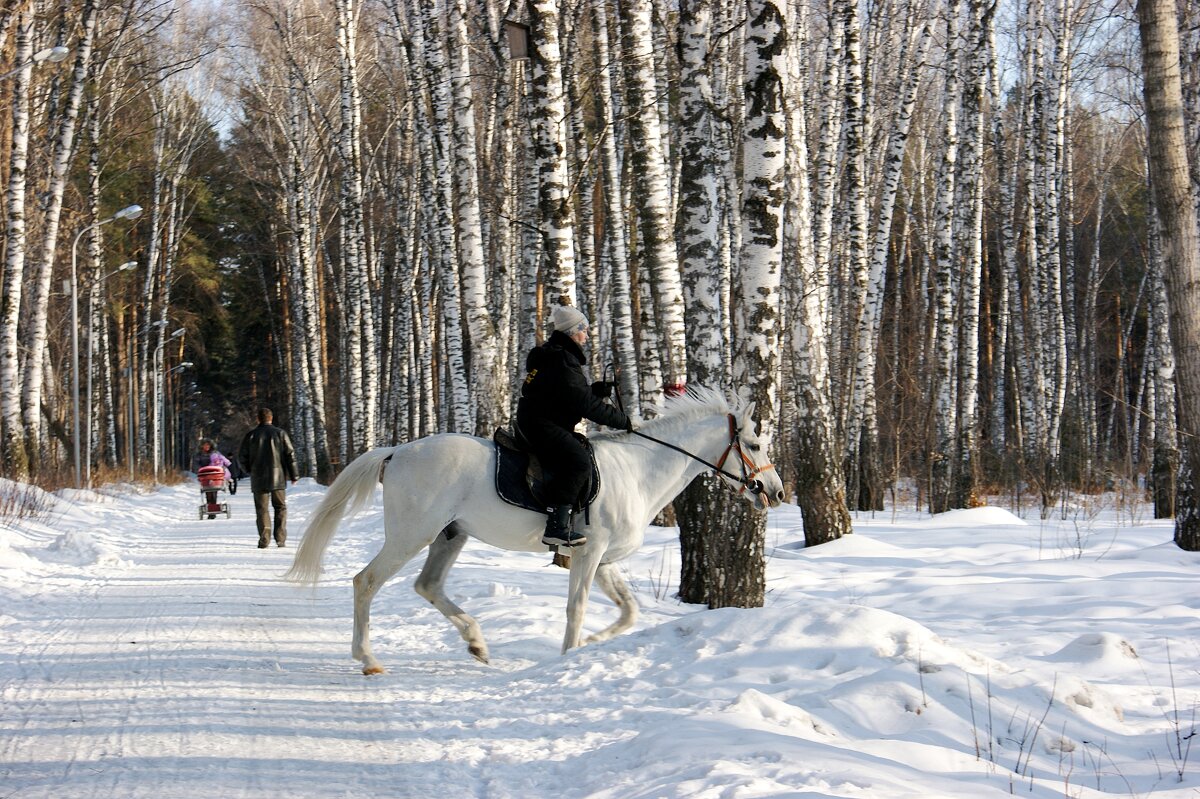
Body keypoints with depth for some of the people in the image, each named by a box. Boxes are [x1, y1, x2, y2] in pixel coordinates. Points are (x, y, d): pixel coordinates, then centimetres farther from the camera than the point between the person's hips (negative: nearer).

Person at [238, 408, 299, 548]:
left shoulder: (251, 435, 0)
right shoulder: (280, 433, 1)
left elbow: (242, 457, 2)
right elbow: (290, 455, -1)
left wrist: (251, 470, 20)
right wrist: (294, 475, 4)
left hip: (259, 479, 0)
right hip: (278, 478, 0)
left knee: (262, 508, 4)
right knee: (280, 507, 11)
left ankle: (264, 539, -5)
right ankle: (280, 538, 3)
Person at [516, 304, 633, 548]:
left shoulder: (552, 355, 18)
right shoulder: (564, 362, -17)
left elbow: (578, 393, 22)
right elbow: (587, 404, -19)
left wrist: (600, 389, 4)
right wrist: (623, 422, -10)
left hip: (533, 424, 12)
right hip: (542, 427, -12)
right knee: (578, 461, -26)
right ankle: (557, 527, -32)